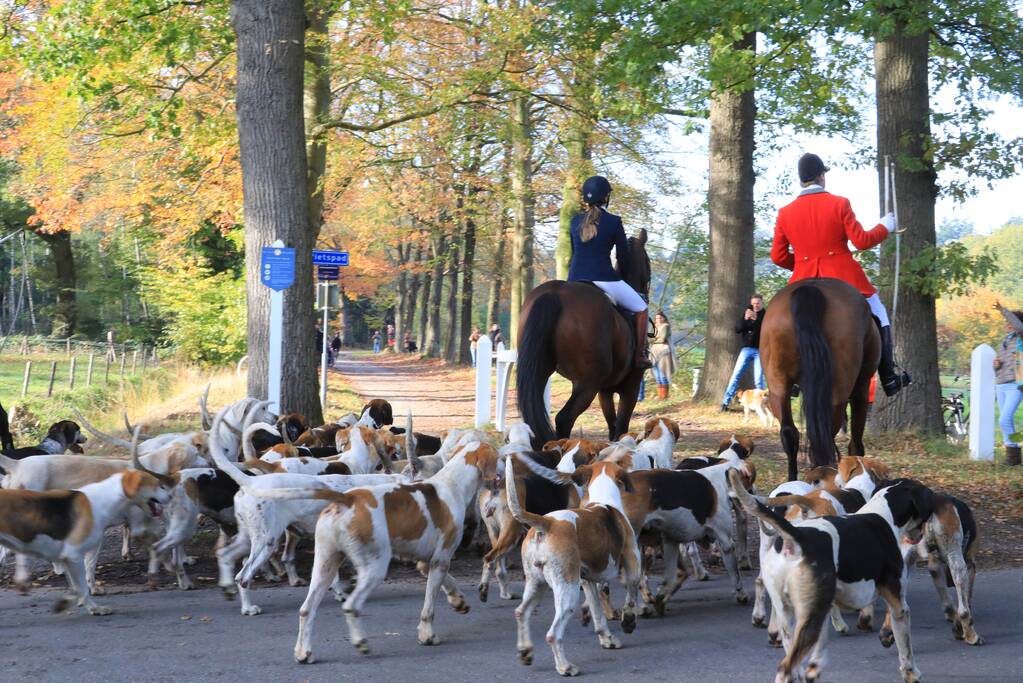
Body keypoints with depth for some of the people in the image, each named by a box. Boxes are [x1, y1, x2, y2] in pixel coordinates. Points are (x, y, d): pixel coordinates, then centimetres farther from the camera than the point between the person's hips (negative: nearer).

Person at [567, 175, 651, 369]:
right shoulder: (613, 222, -4)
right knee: (641, 309, 12)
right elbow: (623, 256, 2)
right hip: (604, 279, -4)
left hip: (576, 281, 4)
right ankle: (639, 356, 7)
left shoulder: (576, 221, 8)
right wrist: (622, 277, 21)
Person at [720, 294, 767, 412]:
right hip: (746, 349, 3)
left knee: (758, 379, -8)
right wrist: (745, 319, -14)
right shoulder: (747, 313, 10)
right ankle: (725, 403, -3)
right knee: (736, 375, -4)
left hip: (760, 350, -3)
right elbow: (737, 329, 3)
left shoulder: (766, 315, 1)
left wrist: (757, 319, -24)